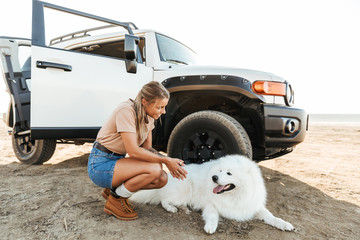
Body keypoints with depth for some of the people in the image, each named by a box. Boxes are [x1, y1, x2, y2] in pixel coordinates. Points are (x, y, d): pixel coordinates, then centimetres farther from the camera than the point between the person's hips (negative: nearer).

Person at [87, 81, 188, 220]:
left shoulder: (149, 115, 1)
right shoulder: (126, 111, -24)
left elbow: (147, 149, 4)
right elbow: (133, 151, -28)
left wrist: (169, 162, -14)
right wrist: (166, 160, -22)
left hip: (118, 160, 8)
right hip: (100, 165, -8)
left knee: (162, 179, -6)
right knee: (154, 169, -26)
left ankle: (113, 189, 10)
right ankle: (115, 200, -4)